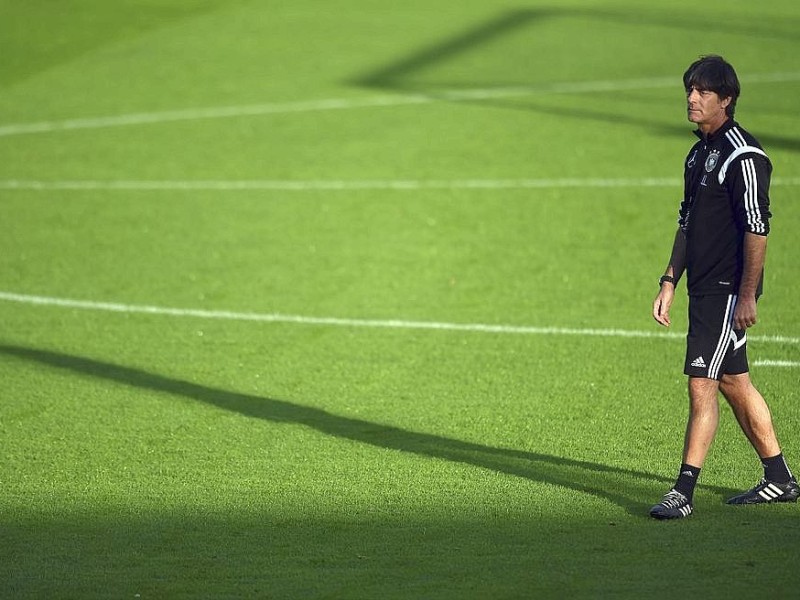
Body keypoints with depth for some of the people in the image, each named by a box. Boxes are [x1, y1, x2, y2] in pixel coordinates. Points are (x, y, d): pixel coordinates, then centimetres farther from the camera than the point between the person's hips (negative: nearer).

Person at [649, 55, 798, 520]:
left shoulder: (743, 155, -14)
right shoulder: (700, 153, 15)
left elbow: (757, 228, -18)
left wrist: (747, 295, -21)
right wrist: (670, 282, 18)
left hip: (729, 289, -10)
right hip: (704, 287, 10)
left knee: (702, 385, -11)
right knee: (734, 382, 15)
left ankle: (684, 492, -10)